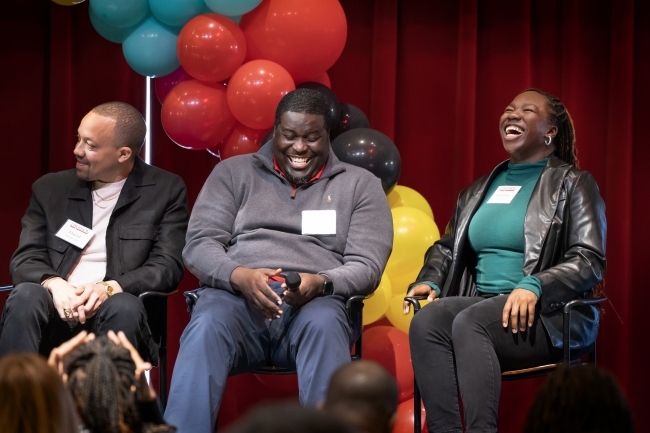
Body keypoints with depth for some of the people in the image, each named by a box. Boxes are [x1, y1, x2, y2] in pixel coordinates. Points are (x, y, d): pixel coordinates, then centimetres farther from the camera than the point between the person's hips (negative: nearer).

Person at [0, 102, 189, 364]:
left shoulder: (166, 191, 6)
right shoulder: (50, 188, 14)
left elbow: (168, 267, -2)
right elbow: (25, 259, 7)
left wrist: (108, 288, -20)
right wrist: (55, 284, -17)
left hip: (112, 312, -2)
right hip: (58, 308, 2)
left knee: (125, 307, -36)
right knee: (25, 297, -32)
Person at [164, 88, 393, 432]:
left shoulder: (360, 185, 15)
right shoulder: (233, 173, 17)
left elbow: (367, 267, 6)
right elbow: (199, 244, 7)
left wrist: (321, 283, -17)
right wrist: (239, 276, -16)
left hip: (315, 302, 0)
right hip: (236, 296, 0)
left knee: (324, 326, -37)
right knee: (206, 328, -35)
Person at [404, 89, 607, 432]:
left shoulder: (572, 185, 3)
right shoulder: (479, 190, 21)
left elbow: (591, 260, -8)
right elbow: (446, 248, 26)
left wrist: (534, 286, -25)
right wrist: (429, 281, 2)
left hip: (549, 313, -5)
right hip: (483, 304, 5)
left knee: (469, 323, -35)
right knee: (426, 321, -28)